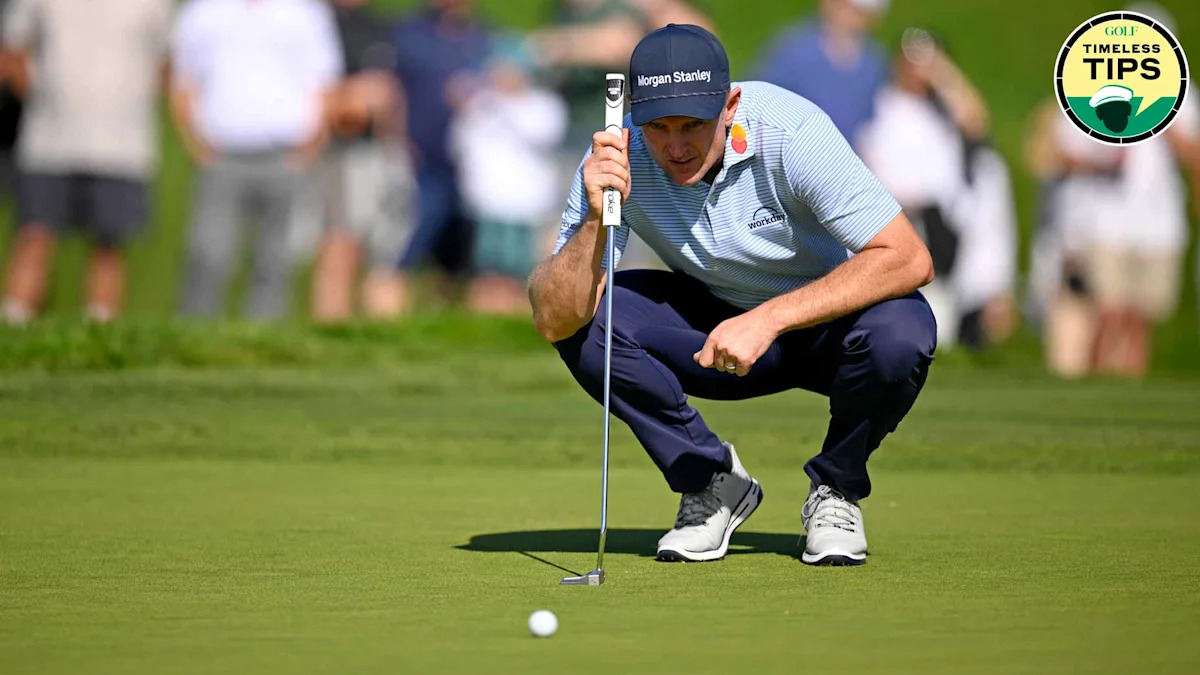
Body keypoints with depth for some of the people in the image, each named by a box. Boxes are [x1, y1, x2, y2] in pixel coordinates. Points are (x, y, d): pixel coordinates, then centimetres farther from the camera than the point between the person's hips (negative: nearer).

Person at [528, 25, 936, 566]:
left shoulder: (790, 130, -29)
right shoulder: (617, 158, -20)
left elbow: (908, 259, -33)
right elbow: (554, 321, -24)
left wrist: (769, 319, -39)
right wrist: (595, 221, -40)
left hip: (829, 318, -3)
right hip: (719, 328, 3)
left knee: (900, 332, -36)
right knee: (585, 321, -22)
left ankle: (835, 491, -5)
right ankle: (712, 483, -1)